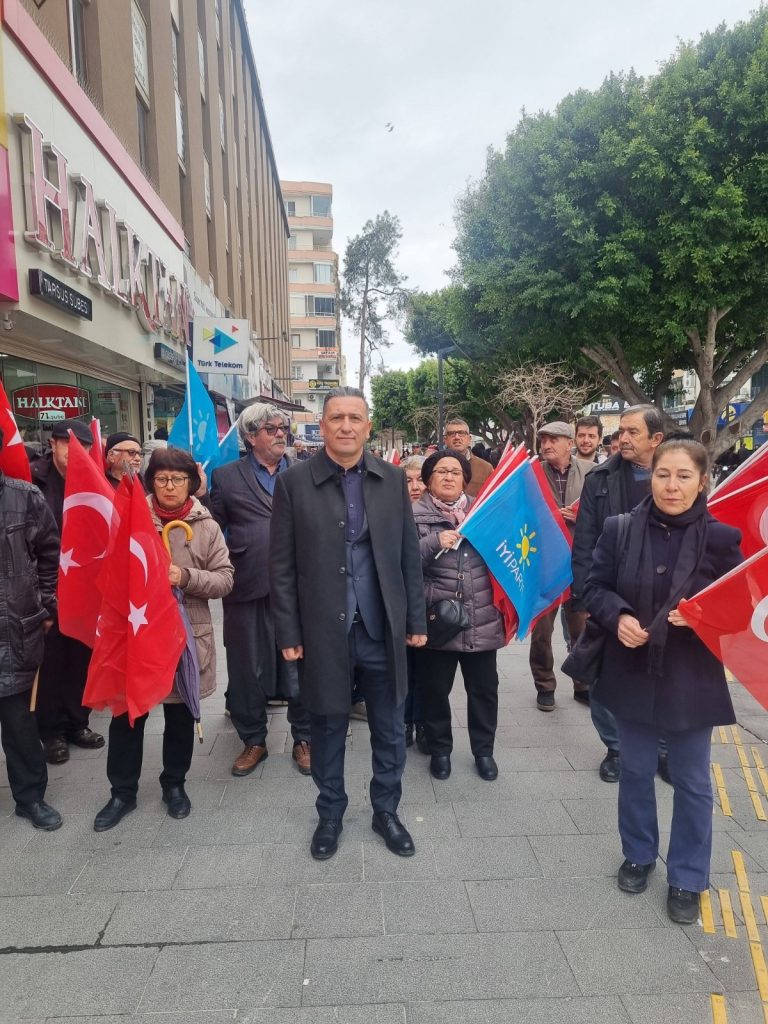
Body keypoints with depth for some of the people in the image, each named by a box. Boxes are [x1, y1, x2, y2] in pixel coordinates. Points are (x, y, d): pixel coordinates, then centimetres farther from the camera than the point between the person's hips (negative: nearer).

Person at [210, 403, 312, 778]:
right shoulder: (227, 477, 5)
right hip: (248, 591, 0)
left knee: (299, 668, 9)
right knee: (247, 670, 12)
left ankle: (303, 739, 27)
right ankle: (253, 741, 30)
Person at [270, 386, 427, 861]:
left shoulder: (393, 479, 2)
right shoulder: (294, 482, -4)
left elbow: (409, 555, 5)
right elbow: (282, 565, -3)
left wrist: (417, 620, 3)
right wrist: (289, 633, -6)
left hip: (383, 630, 2)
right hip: (324, 632, -1)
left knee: (390, 730, 15)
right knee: (328, 728, 16)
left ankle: (386, 811, 37)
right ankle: (330, 814, 38)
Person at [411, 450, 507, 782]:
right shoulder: (415, 516, -2)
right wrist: (434, 542, -21)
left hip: (482, 621, 3)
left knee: (484, 688, 13)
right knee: (435, 689, 11)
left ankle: (483, 750, 33)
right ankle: (440, 750, 32)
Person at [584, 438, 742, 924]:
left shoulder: (721, 536, -10)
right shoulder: (620, 529, -7)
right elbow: (595, 587, 0)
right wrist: (618, 616, -18)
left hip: (692, 679, -1)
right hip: (633, 673, 2)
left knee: (693, 782, 14)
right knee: (635, 771, 18)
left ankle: (687, 878, 35)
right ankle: (639, 854, 42)